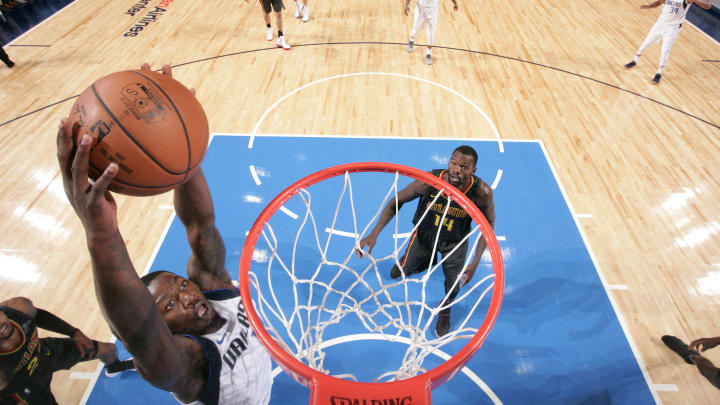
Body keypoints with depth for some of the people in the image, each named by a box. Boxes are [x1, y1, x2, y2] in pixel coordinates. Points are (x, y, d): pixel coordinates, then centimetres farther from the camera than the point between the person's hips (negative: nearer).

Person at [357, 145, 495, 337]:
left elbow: (488, 224, -14)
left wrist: (475, 263, -18)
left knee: (453, 286, 9)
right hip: (425, 233, 1)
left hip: (455, 241, 0)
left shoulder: (482, 192, -33)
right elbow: (396, 201, -19)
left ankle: (444, 311, 48)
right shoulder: (429, 181, -34)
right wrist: (374, 234, -27)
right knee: (399, 273, 10)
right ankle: (426, 261, 46)